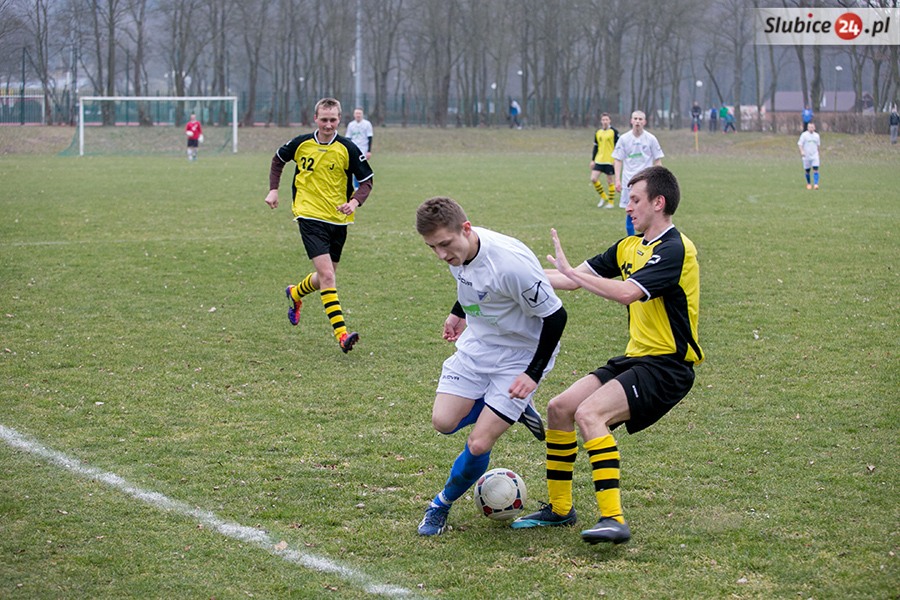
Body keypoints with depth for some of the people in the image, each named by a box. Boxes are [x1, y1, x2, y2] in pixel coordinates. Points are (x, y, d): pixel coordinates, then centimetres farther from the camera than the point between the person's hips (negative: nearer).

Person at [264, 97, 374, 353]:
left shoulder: (347, 149, -6)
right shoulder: (301, 144, -2)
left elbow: (366, 180, -1)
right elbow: (278, 159, 18)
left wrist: (355, 202, -19)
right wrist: (273, 190, 8)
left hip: (338, 219, 2)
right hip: (310, 216, -2)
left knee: (325, 276, 15)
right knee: (326, 274, -16)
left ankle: (295, 294, 48)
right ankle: (342, 334, -21)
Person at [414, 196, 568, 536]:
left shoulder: (511, 262, -35)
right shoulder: (457, 250, -12)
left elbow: (554, 316, -23)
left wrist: (534, 374, -21)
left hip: (520, 356, -7)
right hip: (476, 344, 7)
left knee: (478, 445, -11)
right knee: (444, 422, -4)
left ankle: (442, 505, 16)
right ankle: (515, 409, 20)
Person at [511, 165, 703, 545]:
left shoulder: (674, 249, -16)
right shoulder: (630, 246, 13)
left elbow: (627, 293, -30)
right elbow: (575, 280, 18)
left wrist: (570, 271, -25)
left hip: (667, 367, -9)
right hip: (635, 358, 9)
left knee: (589, 413, -27)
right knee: (559, 408, 4)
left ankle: (613, 519, -28)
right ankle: (559, 509, 19)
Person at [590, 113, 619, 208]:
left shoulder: (614, 131, -5)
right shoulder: (598, 132, 9)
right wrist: (593, 160, 12)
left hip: (610, 160, -5)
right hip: (599, 160, 5)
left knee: (610, 181, 2)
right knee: (593, 179, -5)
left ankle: (611, 203, 12)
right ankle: (603, 197, 14)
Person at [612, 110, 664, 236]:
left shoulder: (651, 139, 0)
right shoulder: (624, 139, 2)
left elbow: (657, 161, 4)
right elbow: (618, 160, 5)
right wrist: (617, 180, -3)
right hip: (629, 181, 1)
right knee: (629, 212, 3)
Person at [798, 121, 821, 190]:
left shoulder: (816, 135, 9)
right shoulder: (804, 135, -3)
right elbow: (800, 144, -7)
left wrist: (817, 152, 24)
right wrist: (802, 151, -21)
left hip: (814, 155, 2)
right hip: (806, 156, -2)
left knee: (815, 169, -13)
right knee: (807, 171, 5)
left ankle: (816, 184, -17)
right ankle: (809, 184, 24)